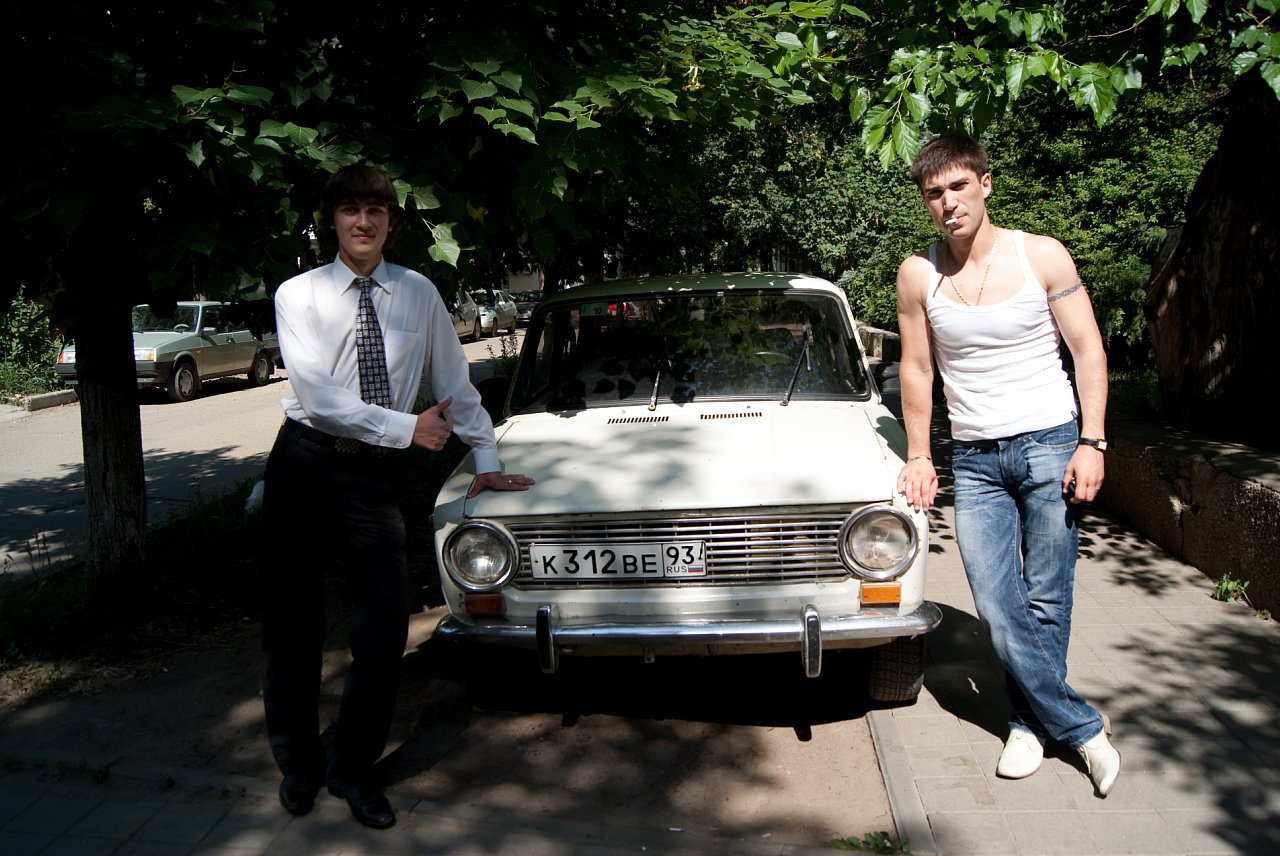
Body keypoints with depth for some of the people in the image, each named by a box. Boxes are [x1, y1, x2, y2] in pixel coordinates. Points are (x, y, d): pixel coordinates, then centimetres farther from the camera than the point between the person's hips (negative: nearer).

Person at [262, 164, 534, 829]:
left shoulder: (418, 294, 4)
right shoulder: (299, 295, -2)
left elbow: (455, 383, 10)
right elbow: (318, 394, -13)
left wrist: (488, 462, 12)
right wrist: (407, 427, -14)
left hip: (372, 473, 1)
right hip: (305, 463, -1)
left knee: (386, 625, -6)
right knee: (292, 622, 8)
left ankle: (352, 768, 15)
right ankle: (298, 766, 29)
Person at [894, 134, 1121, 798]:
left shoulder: (1042, 256, -3)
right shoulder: (918, 275, 0)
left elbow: (1089, 351, 0)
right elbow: (916, 370, 9)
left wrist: (1091, 443, -8)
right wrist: (918, 457, 9)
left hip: (1050, 445, -1)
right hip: (974, 461, 2)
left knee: (1045, 603, 3)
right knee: (998, 610, -4)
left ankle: (1032, 719, 23)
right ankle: (1082, 727, 11)